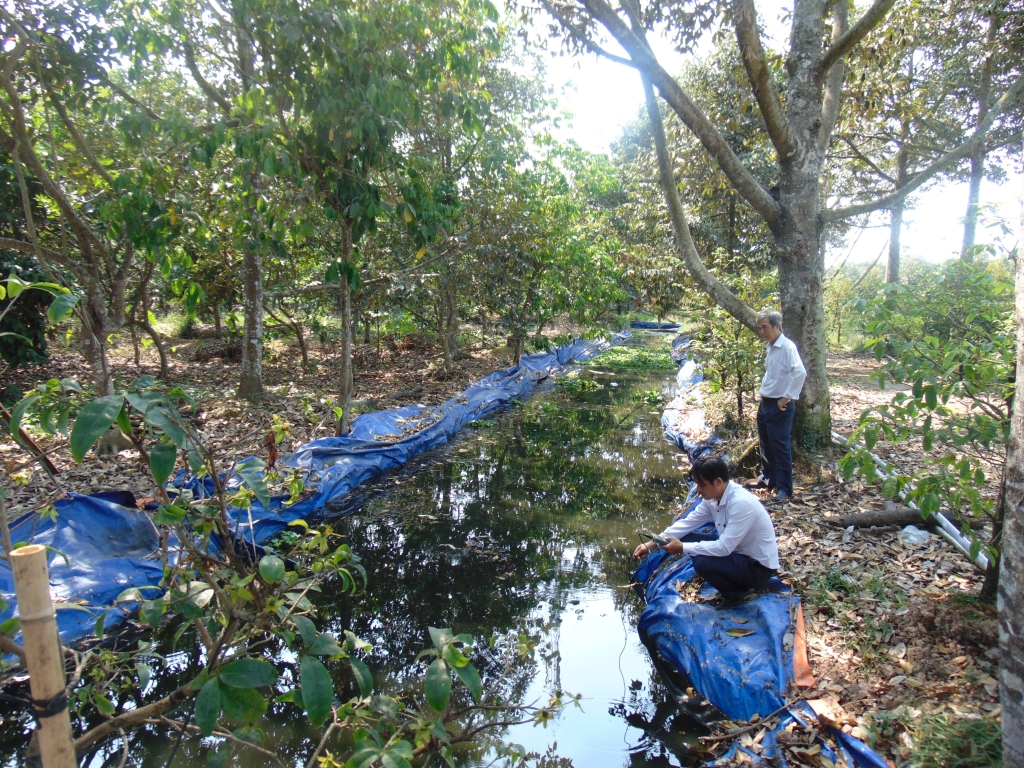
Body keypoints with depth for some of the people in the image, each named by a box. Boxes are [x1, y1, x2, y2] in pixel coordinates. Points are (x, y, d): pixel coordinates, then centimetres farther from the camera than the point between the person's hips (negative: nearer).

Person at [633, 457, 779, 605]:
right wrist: (651, 545, -8)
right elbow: (687, 523, 0)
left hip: (759, 567, -8)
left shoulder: (741, 503, -30)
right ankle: (736, 582, 11)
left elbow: (724, 547, -31)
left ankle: (736, 593, 2)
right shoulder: (713, 497, -5)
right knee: (690, 539, 1)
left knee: (702, 562, -27)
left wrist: (682, 548, -24)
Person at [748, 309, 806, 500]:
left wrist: (787, 398, -21)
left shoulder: (787, 347, -16)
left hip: (779, 407, -9)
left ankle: (784, 489, 10)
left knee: (781, 448, 0)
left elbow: (800, 372, -27)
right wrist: (763, 394, 15)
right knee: (765, 444, 18)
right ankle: (767, 478, 33)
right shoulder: (770, 348, 10)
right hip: (765, 404, 9)